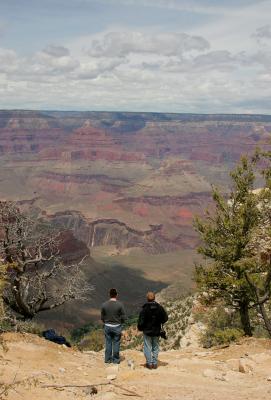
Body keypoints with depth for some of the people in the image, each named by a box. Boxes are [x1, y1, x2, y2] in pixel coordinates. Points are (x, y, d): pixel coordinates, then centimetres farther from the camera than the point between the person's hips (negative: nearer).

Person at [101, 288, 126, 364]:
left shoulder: (104, 305, -7)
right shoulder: (120, 305, -13)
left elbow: (102, 317, 1)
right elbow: (123, 317, -9)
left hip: (107, 326, 2)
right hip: (117, 327, -2)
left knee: (108, 343, 13)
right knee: (116, 343, 9)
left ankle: (107, 359, 20)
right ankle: (115, 360, 17)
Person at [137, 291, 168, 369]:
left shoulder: (144, 309, -16)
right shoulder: (159, 307, -5)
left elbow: (141, 321, -14)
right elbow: (165, 318, 0)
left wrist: (140, 328, 4)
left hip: (147, 331, -3)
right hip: (157, 331, 3)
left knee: (148, 347, 7)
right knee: (155, 347, 14)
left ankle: (149, 363, 9)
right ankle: (155, 363, 17)